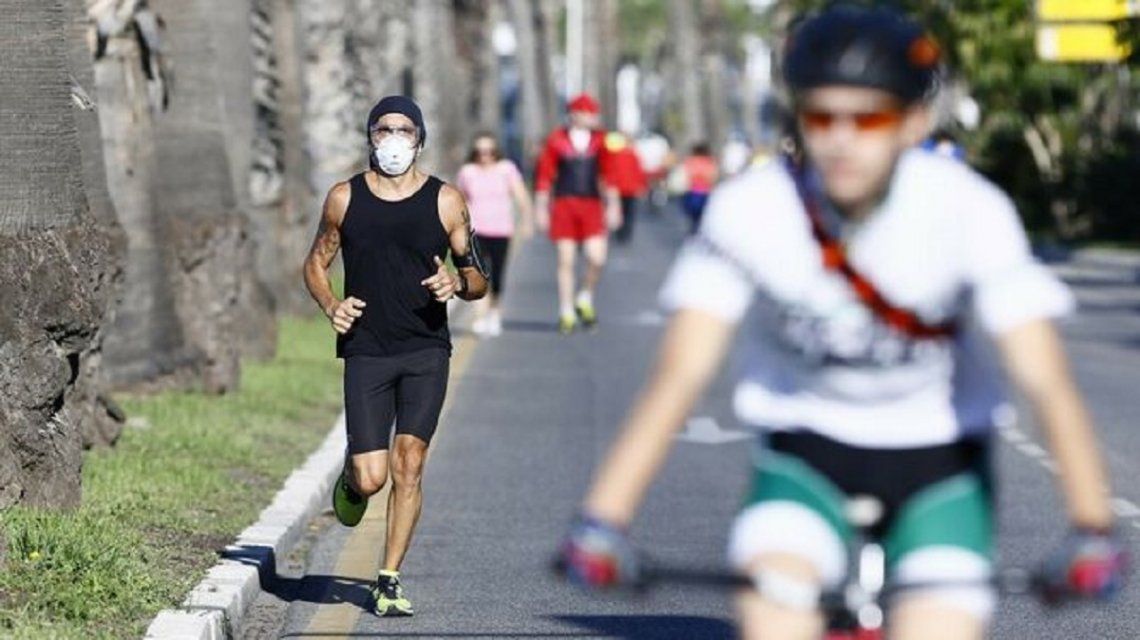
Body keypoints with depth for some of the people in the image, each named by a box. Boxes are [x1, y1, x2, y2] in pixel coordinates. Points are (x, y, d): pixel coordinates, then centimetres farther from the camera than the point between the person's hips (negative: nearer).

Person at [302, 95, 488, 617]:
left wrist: (457, 284, -15)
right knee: (371, 477, -7)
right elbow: (316, 263, 16)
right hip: (366, 353, 0)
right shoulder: (345, 198, 5)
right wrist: (331, 306, -3)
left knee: (409, 462, -8)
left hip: (426, 351, 0)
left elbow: (479, 279, 9)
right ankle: (351, 480, 31)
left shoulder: (445, 201, 4)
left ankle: (390, 580, 3)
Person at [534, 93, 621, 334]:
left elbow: (609, 174, 9)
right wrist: (541, 208, 5)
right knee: (566, 260, 0)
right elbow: (544, 175, 5)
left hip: (592, 205, 1)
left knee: (597, 258, -10)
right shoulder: (556, 140, 1)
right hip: (564, 204, -1)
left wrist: (612, 205, 5)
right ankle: (567, 313, 8)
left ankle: (585, 299, 15)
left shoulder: (601, 140, 5)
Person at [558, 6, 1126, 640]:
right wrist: (600, 521, -36)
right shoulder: (751, 208, -19)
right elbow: (681, 372, -25)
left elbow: (1046, 379, -28)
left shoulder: (967, 208, -21)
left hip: (936, 463, 0)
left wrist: (1092, 529, -41)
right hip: (805, 451, 0)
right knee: (777, 574, -29)